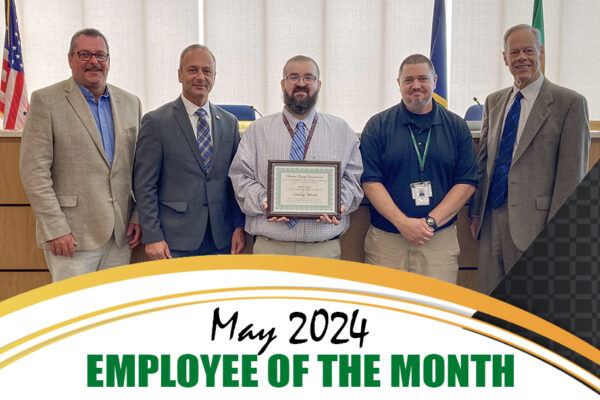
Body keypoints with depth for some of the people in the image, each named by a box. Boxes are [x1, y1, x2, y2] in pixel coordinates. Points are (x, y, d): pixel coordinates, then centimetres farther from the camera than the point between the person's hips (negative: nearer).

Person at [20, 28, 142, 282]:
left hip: (120, 234, 5)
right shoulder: (46, 101, -2)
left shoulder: (130, 103, 12)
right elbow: (34, 171, -7)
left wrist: (138, 217, 5)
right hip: (72, 235, -4)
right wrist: (55, 229, -13)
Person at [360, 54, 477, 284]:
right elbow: (370, 181, -3)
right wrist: (403, 222, -13)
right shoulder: (378, 126, 3)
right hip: (386, 239, -1)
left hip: (440, 239, 1)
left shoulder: (456, 127, 8)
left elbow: (467, 182, 3)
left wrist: (431, 221, -8)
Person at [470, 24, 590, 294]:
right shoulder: (493, 102, 12)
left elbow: (572, 175, -8)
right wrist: (476, 212, 11)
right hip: (492, 223, 5)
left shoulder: (569, 103, -5)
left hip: (534, 224, -5)